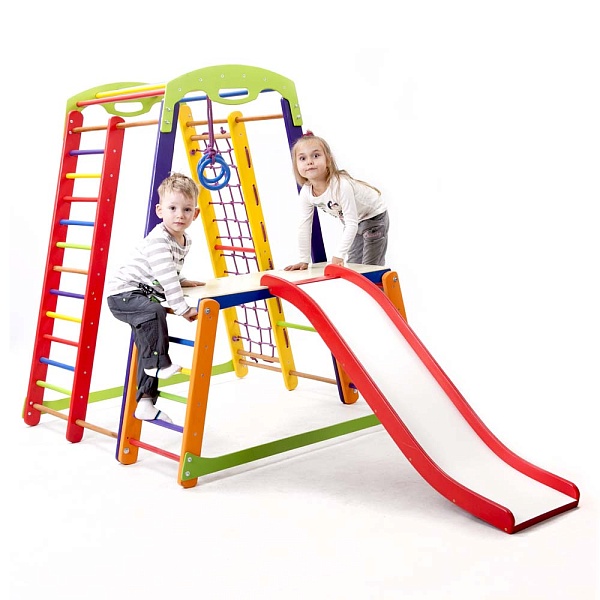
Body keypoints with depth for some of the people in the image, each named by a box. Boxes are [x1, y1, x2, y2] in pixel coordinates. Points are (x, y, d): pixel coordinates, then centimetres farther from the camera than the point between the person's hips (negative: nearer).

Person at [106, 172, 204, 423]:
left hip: (143, 297, 9)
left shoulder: (185, 241, 9)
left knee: (147, 345, 6)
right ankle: (159, 363, -23)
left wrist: (182, 281, 10)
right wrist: (183, 309, -30)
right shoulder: (158, 241, -22)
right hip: (123, 293, -9)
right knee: (154, 312, -36)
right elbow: (165, 277, -30)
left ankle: (145, 402, 8)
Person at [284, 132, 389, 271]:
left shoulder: (341, 186, -38)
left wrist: (338, 255, -44)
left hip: (374, 217, -6)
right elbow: (304, 227, -11)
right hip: (353, 223, 7)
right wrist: (304, 260, -12)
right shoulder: (305, 193, -18)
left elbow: (351, 224, -39)